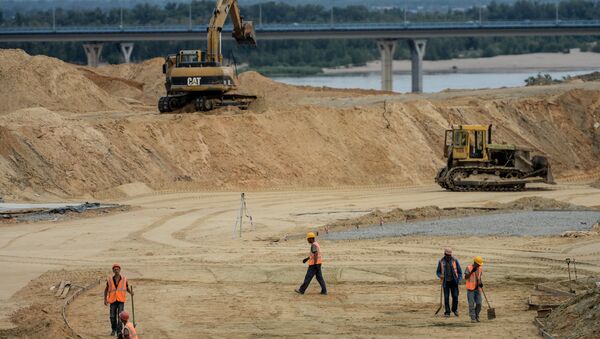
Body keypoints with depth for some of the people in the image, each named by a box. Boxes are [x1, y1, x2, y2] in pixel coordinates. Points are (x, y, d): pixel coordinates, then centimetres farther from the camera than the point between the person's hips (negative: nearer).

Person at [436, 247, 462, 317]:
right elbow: (438, 272, 7)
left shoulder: (455, 260, -4)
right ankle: (447, 312, 4)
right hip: (446, 282, 0)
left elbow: (460, 271, 2)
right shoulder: (441, 261, -2)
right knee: (446, 297, -5)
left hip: (454, 282, 0)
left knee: (455, 296, -6)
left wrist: (459, 280, -9)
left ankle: (455, 309, 17)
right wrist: (441, 276, -16)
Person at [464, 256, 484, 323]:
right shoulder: (469, 268, -10)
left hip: (477, 288, 5)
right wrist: (472, 271, -27)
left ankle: (476, 317, 17)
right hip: (470, 289, -5)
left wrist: (480, 283, 0)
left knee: (479, 304, 1)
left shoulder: (480, 268, 6)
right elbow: (465, 277, -16)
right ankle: (473, 318, 1)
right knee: (471, 304, -4)